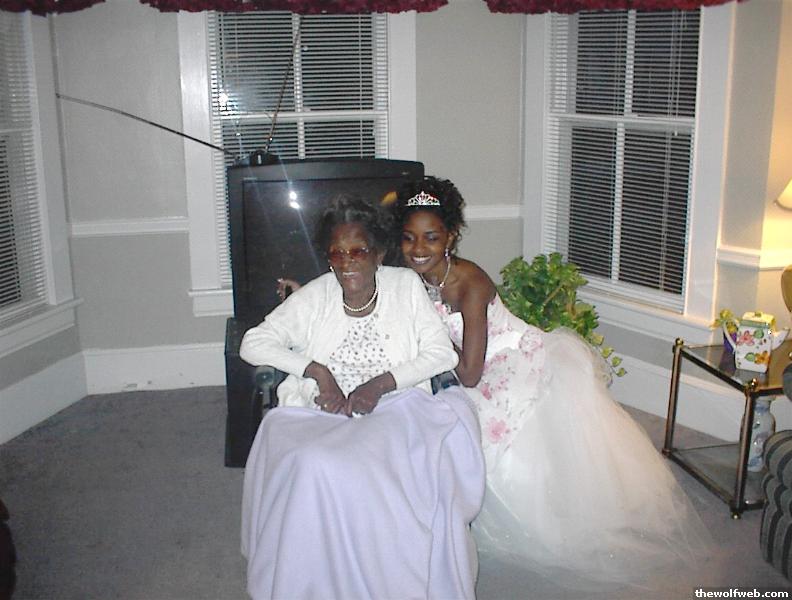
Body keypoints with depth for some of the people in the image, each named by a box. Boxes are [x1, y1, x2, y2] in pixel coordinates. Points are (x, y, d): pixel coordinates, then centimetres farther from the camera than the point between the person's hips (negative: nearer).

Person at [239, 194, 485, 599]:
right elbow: (252, 344, 3)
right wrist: (317, 369, -11)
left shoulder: (404, 285, 6)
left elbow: (443, 352, 2)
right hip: (321, 415, 1)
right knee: (314, 468, -33)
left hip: (395, 409, 0)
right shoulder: (314, 297, 6)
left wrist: (381, 383, -11)